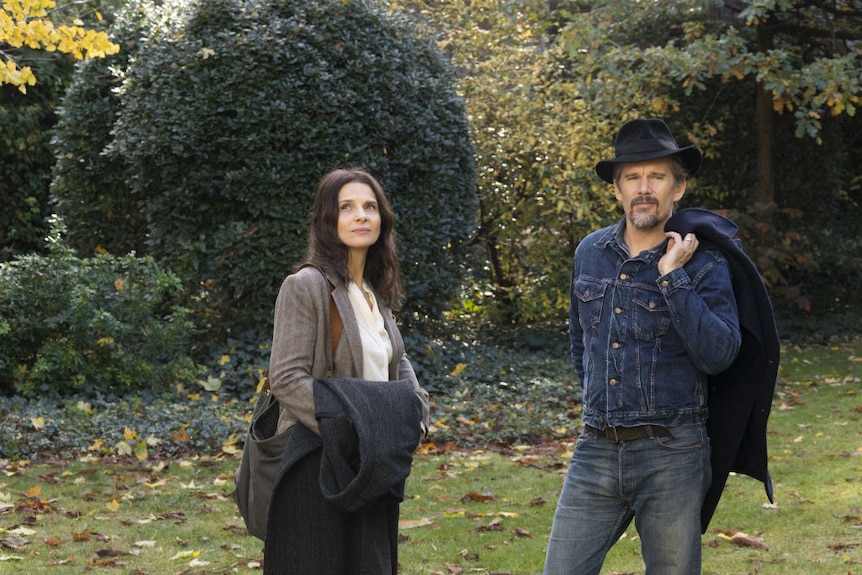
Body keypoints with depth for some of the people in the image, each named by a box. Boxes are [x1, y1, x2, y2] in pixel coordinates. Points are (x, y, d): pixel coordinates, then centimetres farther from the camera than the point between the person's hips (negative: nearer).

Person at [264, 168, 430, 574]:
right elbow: (286, 379, -17)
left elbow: (398, 363, 23)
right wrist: (350, 432, -21)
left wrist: (413, 414, 3)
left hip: (375, 469, 7)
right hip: (319, 468, -7)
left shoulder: (377, 292, 12)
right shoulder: (306, 286, -11)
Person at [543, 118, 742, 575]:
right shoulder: (590, 254, 8)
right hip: (596, 452, 4)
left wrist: (672, 278, -20)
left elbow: (719, 354, -20)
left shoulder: (704, 265, -6)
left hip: (671, 456, -4)